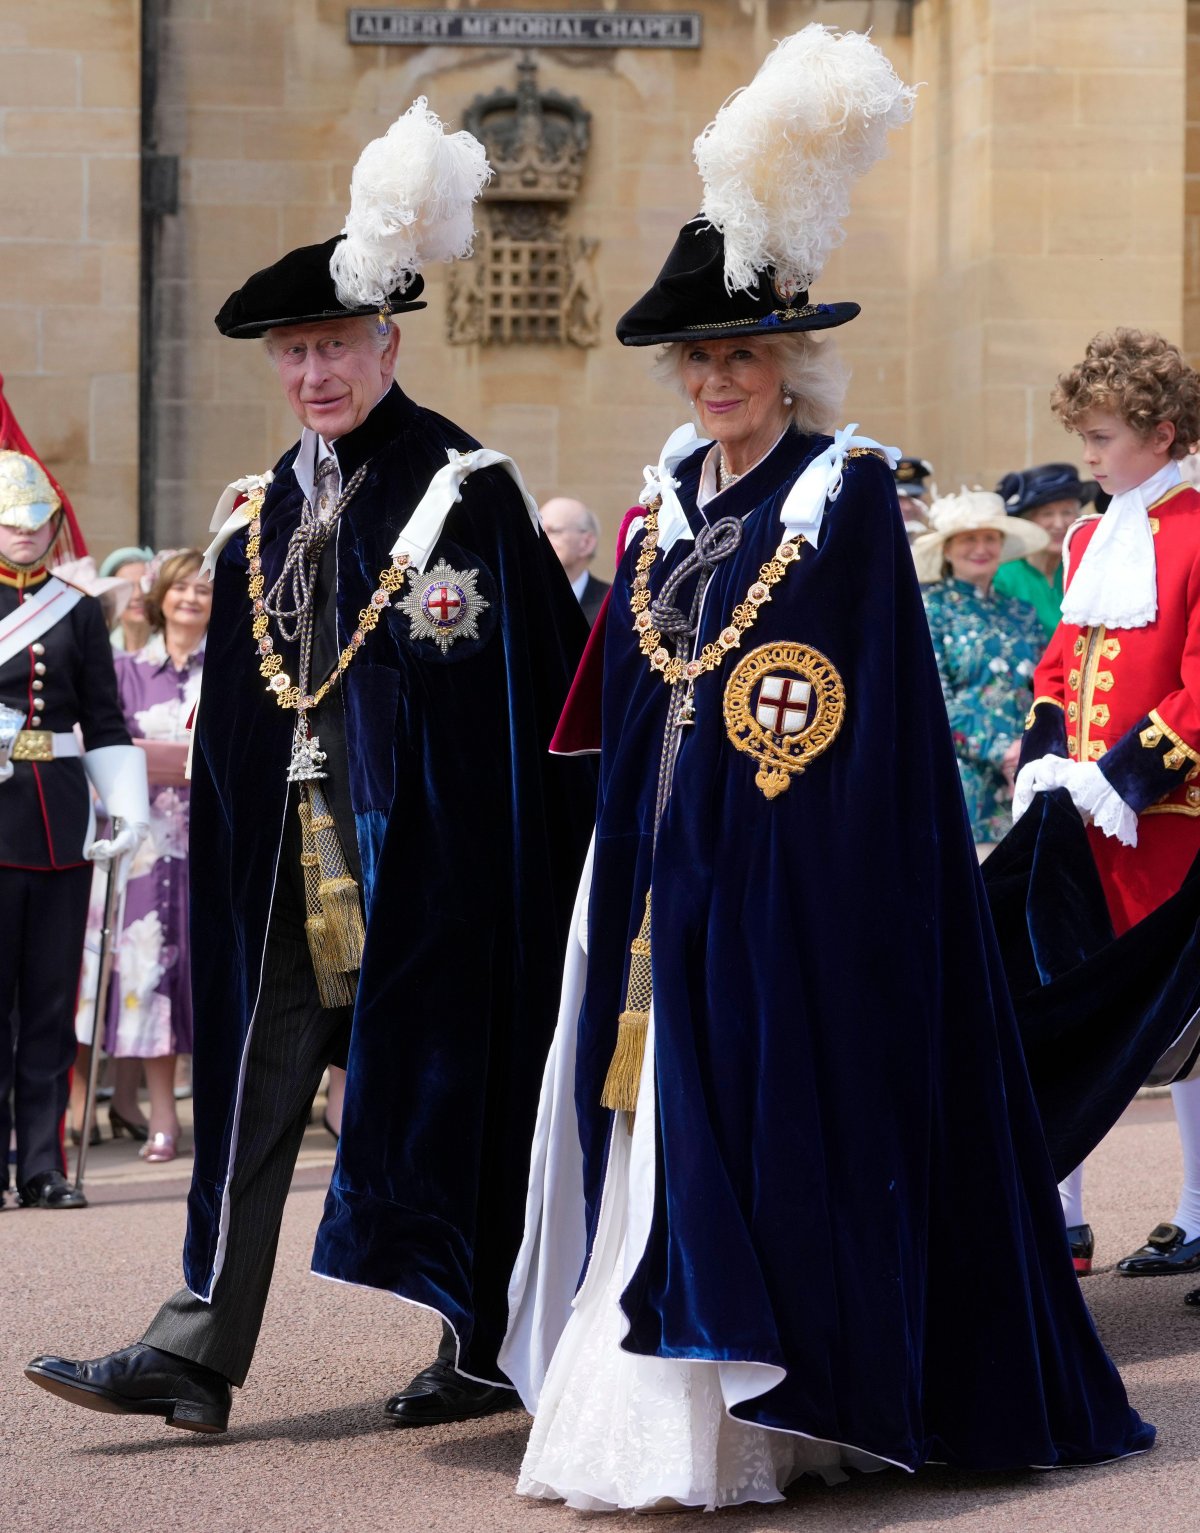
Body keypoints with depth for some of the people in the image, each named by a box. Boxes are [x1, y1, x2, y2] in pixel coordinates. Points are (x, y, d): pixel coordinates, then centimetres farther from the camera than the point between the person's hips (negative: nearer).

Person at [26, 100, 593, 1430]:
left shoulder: (467, 493, -7)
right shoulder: (267, 511, 13)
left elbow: (534, 687, -10)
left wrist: (519, 856, -13)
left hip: (423, 843, -6)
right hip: (293, 851, 6)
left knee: (445, 1073, 2)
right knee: (257, 1081, 2)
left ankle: (492, 1345, 14)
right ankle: (199, 1348, 1)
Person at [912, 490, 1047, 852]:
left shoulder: (1021, 615, 16)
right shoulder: (930, 609, 2)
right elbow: (934, 700, -7)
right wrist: (998, 751, -16)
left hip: (1022, 778, 4)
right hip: (962, 776, -4)